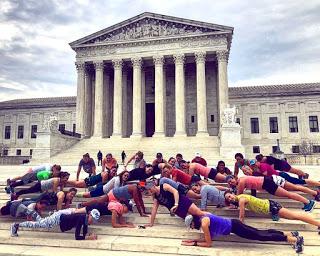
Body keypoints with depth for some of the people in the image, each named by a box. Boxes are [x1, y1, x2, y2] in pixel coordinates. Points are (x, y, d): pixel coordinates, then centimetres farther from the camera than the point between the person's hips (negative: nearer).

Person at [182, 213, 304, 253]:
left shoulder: (203, 223, -17)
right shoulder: (204, 217, 8)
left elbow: (208, 243, -13)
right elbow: (208, 237, 17)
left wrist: (194, 244, -8)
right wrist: (194, 239, 11)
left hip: (234, 227, -8)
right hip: (233, 224, 8)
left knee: (261, 236, -4)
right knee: (262, 233, 15)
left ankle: (295, 240, -1)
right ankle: (290, 234, 22)